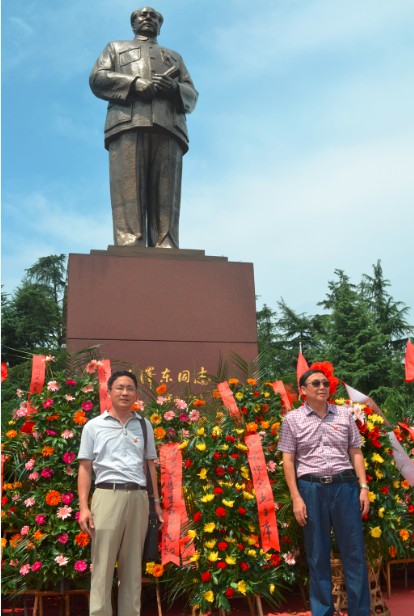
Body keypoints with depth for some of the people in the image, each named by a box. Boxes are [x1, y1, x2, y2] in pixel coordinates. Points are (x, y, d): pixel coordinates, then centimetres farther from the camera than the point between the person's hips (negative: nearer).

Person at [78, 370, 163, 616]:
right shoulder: (94, 426, 5)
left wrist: (156, 501, 12)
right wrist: (84, 506, -6)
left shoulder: (144, 425, 13)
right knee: (103, 565, -2)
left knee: (133, 566, 9)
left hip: (138, 497, 3)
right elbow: (85, 467, 3)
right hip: (108, 496, -3)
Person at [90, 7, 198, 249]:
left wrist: (176, 89, -2)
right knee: (128, 194, -20)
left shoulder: (175, 56, 39)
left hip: (168, 127, 2)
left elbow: (192, 96, 24)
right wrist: (135, 83, -4)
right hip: (128, 123, -2)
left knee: (166, 199, -15)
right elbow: (97, 79, 14)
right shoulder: (116, 47, 34)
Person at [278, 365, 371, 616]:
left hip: (345, 485, 1)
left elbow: (356, 453, 10)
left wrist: (364, 487, 2)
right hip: (311, 488, -1)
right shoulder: (293, 419, 3)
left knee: (354, 551, 4)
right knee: (317, 554, 9)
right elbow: (288, 460, 2)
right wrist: (296, 498, -4)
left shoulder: (344, 415, 8)